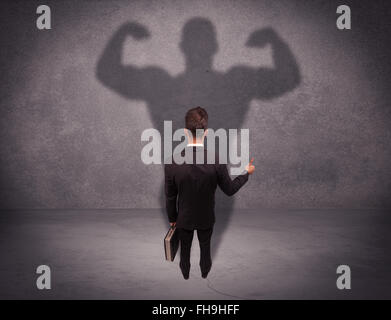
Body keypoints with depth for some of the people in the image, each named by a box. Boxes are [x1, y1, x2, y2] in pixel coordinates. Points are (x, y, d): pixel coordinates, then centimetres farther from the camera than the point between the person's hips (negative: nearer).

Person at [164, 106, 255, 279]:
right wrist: (246, 173, 5)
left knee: (185, 247, 27)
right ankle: (205, 270, 54)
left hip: (184, 218, 0)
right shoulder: (217, 161, -28)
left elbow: (170, 196, -13)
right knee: (205, 246, 29)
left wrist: (172, 218, 5)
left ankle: (185, 271, 52)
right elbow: (230, 189, -12)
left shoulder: (172, 163, -27)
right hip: (206, 217, 0)